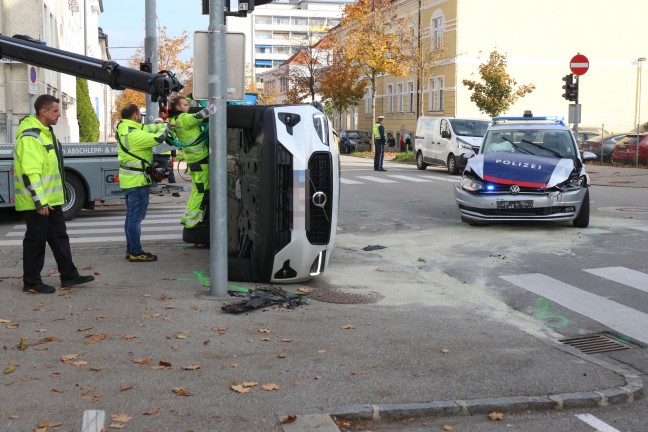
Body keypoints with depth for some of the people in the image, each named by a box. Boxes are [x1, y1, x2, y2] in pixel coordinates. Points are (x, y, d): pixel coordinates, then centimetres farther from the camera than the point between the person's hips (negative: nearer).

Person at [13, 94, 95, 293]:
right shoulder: (30, 136, -19)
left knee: (59, 237, 14)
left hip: (51, 199, 10)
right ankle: (31, 283, 11)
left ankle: (69, 276, 22)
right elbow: (30, 173, -25)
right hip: (36, 202, -10)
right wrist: (39, 200, -25)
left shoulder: (46, 132, 14)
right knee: (36, 240, 0)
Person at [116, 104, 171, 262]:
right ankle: (136, 253, 2)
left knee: (131, 216, 17)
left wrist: (162, 125, 4)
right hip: (137, 181, -10)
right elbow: (158, 138, -22)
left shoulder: (123, 128, 5)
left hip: (129, 180, 10)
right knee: (136, 217, -4)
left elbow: (145, 129, 13)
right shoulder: (134, 135, -23)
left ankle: (131, 249, 26)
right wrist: (166, 126, -4)